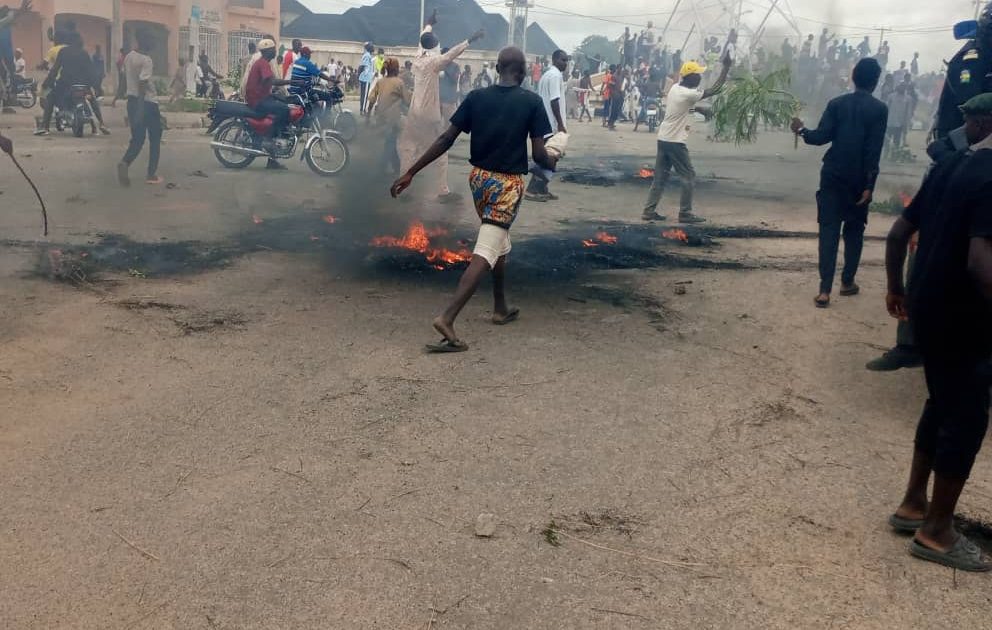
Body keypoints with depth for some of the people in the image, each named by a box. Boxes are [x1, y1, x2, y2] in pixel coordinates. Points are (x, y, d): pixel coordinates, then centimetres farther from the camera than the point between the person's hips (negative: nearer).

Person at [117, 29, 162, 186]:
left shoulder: (129, 57, 8)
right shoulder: (146, 60, -17)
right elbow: (142, 84, -23)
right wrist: (140, 110, -25)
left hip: (132, 101, 7)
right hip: (147, 102, -7)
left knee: (137, 139, 10)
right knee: (155, 139, 9)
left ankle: (125, 163, -17)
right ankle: (151, 175, 9)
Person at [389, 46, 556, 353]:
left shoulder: (476, 97, 0)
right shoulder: (532, 102, -9)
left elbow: (446, 140, -5)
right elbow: (538, 154, -10)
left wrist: (411, 173, -2)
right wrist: (553, 165, 13)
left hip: (480, 177, 5)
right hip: (508, 183, -5)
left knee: (500, 242, 25)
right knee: (484, 253, -9)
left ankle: (501, 308, 35)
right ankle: (447, 318, -23)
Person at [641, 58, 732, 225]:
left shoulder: (675, 87, 7)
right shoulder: (688, 94, -18)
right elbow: (714, 89, -16)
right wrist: (726, 67, -12)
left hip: (663, 139, 9)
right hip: (675, 142, -8)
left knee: (661, 176, 12)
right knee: (689, 176, 1)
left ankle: (649, 210, 11)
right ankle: (685, 213, 2)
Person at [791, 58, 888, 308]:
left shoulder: (836, 104, 0)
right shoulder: (879, 109, -4)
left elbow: (821, 137, -8)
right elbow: (874, 150, -10)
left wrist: (801, 131, 12)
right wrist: (869, 185, -10)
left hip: (833, 176, 1)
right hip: (859, 180, -1)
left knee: (829, 231, -1)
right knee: (854, 231, 15)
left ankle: (825, 289, -8)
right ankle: (847, 282, 22)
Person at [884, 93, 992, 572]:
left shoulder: (948, 167, 6)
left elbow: (898, 234, 11)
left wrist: (896, 289, 22)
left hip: (928, 308, 9)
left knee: (942, 405, 21)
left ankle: (913, 504, 31)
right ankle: (936, 531, 14)